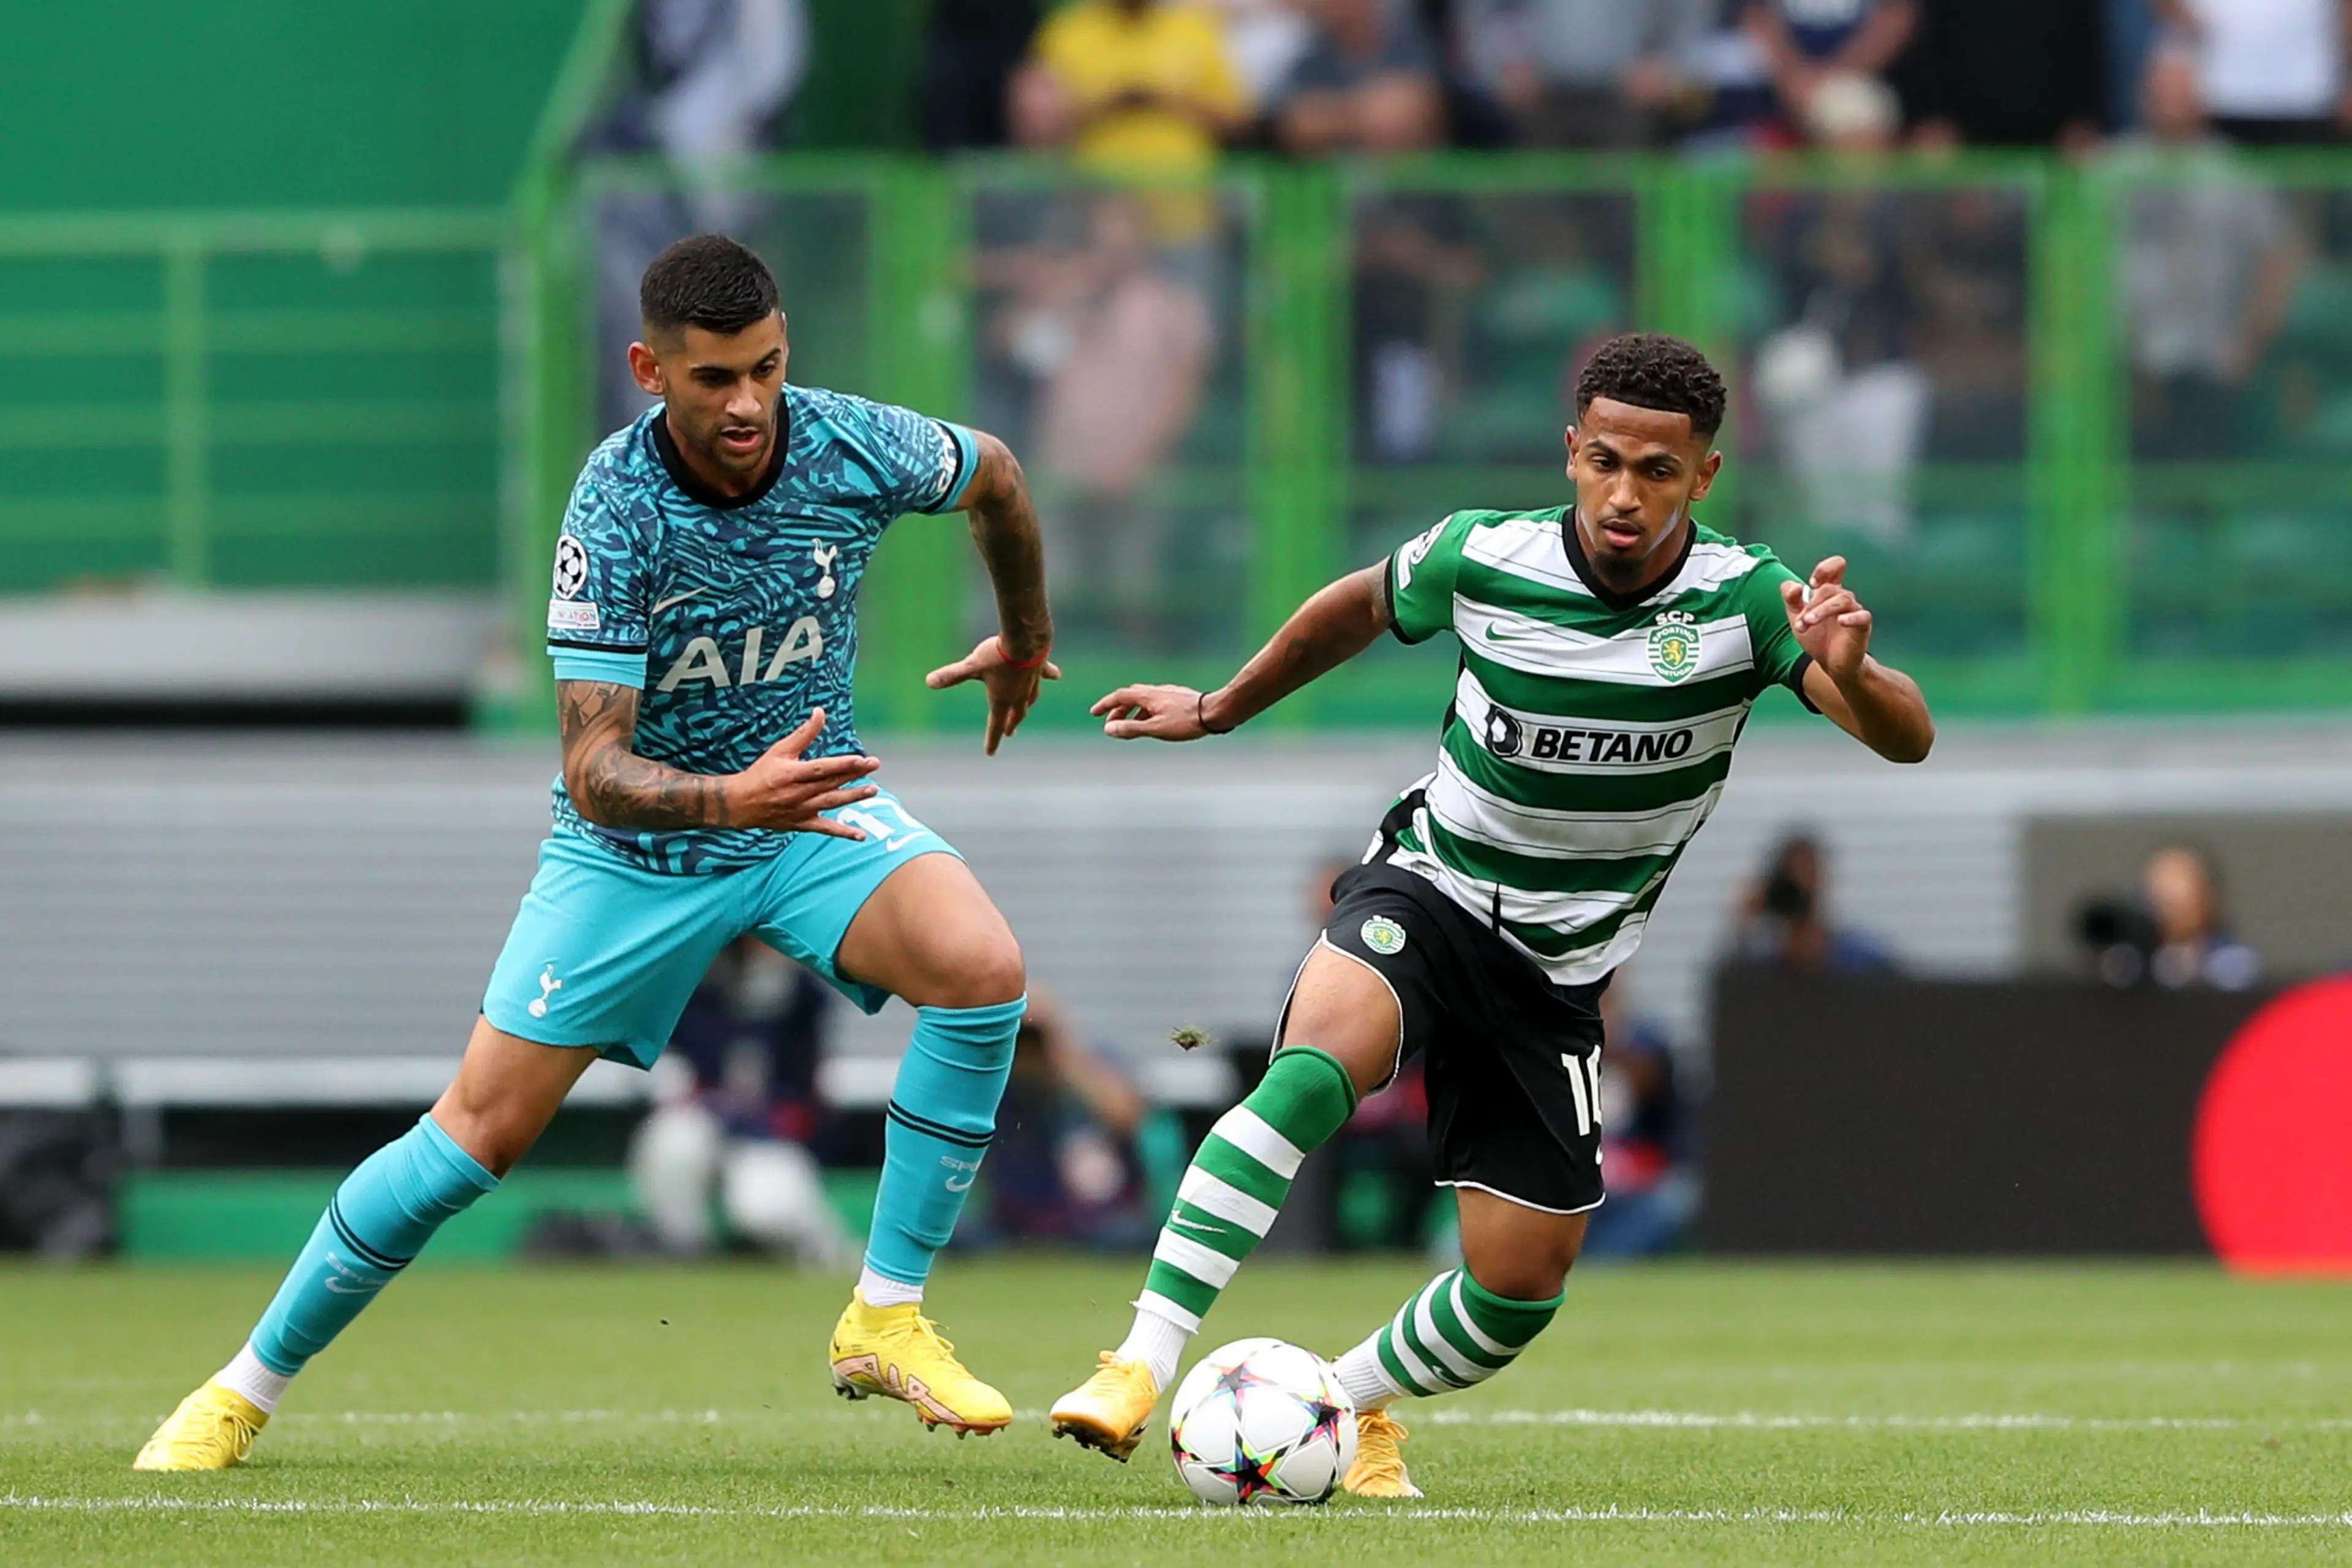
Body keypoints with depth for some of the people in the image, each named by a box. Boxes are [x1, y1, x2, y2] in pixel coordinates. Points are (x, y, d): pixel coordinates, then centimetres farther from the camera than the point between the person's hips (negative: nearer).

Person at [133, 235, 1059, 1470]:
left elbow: (995, 475, 8)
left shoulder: (852, 448, -18)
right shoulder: (615, 510, -28)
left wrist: (1025, 644, 22)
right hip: (634, 844, -3)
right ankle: (245, 1390, 13)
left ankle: (884, 1322, -15)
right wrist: (732, 799, -49)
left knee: (983, 968, -27)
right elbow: (595, 770, -31)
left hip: (809, 799, 3)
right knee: (482, 1131, -5)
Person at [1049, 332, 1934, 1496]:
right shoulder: (1483, 560, -12)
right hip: (1428, 892, -2)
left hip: (1560, 973, 2)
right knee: (1315, 1061, -34)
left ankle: (1351, 1402, 31)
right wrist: (1219, 711, 21)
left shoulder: (1744, 601, -14)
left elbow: (1908, 740, -24)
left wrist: (1848, 674, -46)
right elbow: (1357, 609, 11)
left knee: (1522, 1288, 0)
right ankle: (1140, 1368, -37)